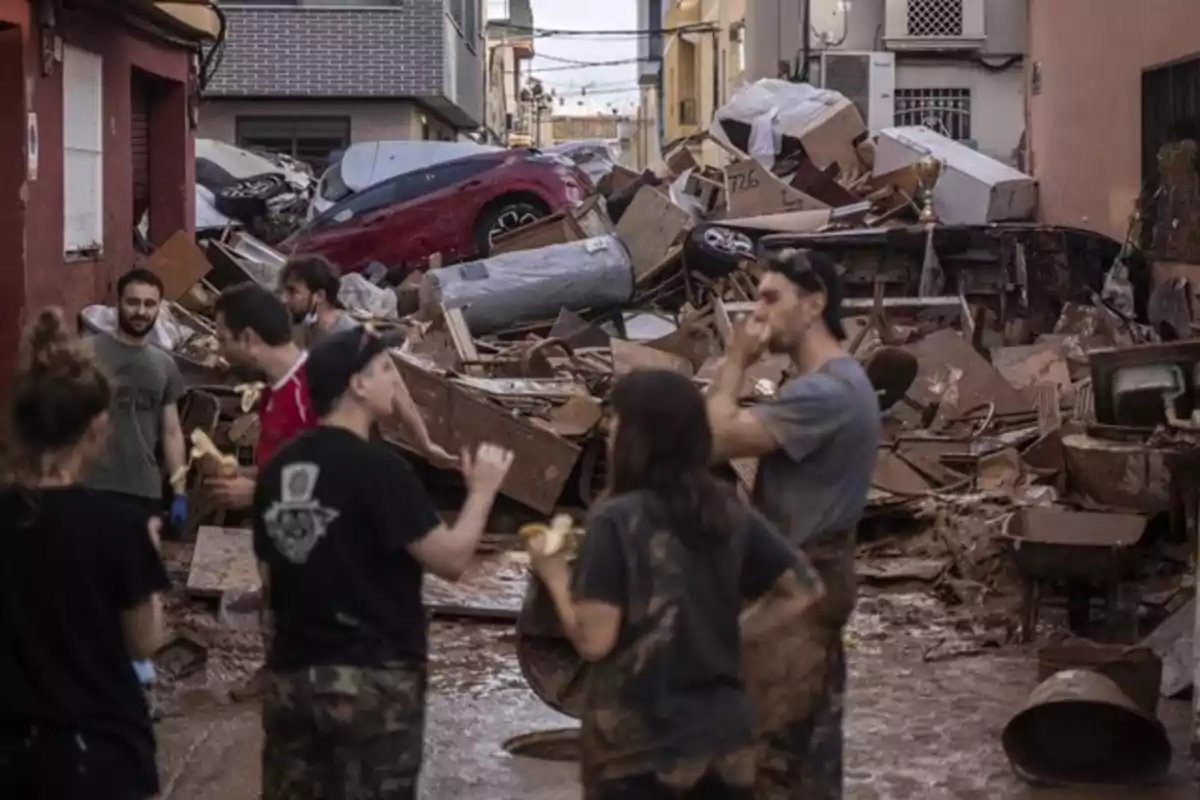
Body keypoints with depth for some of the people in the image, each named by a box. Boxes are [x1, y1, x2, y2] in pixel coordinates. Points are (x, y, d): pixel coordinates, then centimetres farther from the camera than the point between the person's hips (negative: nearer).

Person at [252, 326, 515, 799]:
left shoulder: (278, 469, 6)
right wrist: (482, 489, -2)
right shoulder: (378, 467, -15)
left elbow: (270, 578, 13)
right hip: (373, 677, -7)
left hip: (292, 673, 7)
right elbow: (451, 559, -14)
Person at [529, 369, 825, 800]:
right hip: (724, 737, 5)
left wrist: (555, 575, -2)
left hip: (637, 748, -5)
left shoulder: (617, 521, -15)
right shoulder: (730, 513, 3)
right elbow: (805, 590, 10)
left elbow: (594, 640, -17)